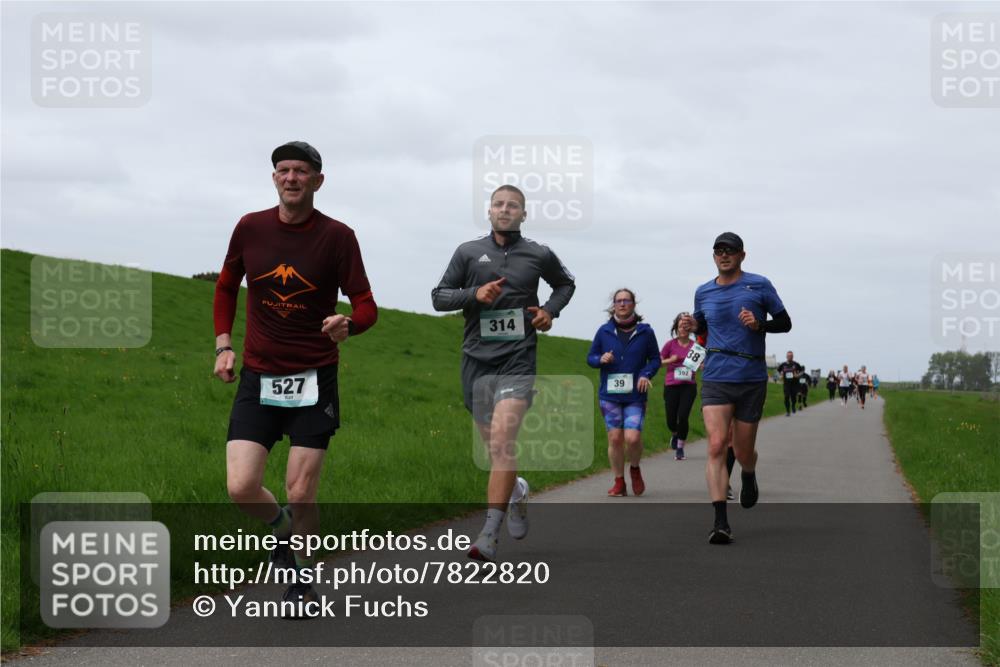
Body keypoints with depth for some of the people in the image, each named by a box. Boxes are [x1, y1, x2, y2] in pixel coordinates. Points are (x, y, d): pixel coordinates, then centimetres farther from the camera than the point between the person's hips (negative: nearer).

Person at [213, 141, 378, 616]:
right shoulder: (250, 228, 1)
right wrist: (223, 345, 7)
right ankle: (282, 525, 24)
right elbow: (226, 287, 17)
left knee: (300, 495, -3)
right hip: (257, 377, 2)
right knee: (241, 488, -11)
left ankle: (302, 579, 23)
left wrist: (348, 324, -29)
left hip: (313, 380, -2)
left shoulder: (337, 236, -7)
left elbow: (366, 306, -6)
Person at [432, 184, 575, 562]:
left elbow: (565, 283, 26)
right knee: (493, 445, 10)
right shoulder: (469, 253, 7)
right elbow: (438, 296, 7)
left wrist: (550, 310, 7)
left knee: (501, 441, -18)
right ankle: (516, 492, 44)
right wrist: (474, 294, -11)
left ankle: (489, 536, -22)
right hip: (476, 358, 3)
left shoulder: (539, 255, 7)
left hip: (517, 359, -2)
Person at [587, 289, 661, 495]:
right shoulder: (604, 331, 4)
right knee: (615, 438, 1)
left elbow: (655, 359, 8)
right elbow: (590, 357, 11)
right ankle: (619, 482, 15)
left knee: (633, 438, -13)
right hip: (609, 395, 2)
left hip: (635, 395, -1)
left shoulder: (645, 332, 1)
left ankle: (635, 469, 18)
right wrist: (601, 359, -11)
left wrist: (646, 374, -10)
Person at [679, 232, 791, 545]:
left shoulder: (759, 285, 1)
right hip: (715, 379, 1)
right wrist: (692, 326, 1)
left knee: (743, 452, 8)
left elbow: (785, 323, 6)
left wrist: (759, 325, -14)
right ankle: (720, 522, -20)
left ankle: (749, 477, 47)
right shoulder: (703, 292, 10)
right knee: (716, 446, -16)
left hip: (752, 380, -1)